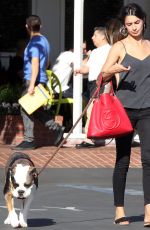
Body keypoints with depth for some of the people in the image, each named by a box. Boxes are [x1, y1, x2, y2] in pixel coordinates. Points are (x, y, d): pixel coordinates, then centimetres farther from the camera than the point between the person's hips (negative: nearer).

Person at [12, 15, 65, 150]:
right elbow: (47, 62, 24)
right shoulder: (44, 41, 15)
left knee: (26, 109, -5)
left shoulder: (34, 43, -15)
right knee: (36, 109, 16)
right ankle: (57, 128, 11)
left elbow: (35, 64, -22)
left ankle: (29, 141, -4)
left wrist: (32, 84, -25)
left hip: (32, 80, -9)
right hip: (41, 80, 9)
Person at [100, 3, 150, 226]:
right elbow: (103, 77, -5)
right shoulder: (119, 47, 0)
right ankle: (119, 210, 14)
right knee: (122, 160, 5)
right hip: (125, 109, -2)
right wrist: (113, 71, -24)